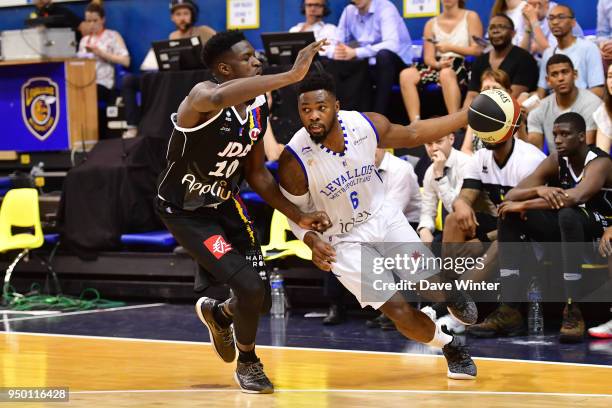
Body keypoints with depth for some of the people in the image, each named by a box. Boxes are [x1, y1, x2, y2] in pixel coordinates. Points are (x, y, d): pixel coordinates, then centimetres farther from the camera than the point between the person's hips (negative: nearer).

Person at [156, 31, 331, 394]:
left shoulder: (259, 110, -4)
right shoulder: (203, 95, -27)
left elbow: (256, 172, 9)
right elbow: (218, 99, -55)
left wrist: (298, 216, 1)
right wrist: (291, 76, -59)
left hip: (225, 205, 7)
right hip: (185, 211, -7)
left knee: (259, 297, 5)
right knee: (249, 286, -20)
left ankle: (217, 313, 43)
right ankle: (248, 363, 9)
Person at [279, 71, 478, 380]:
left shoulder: (367, 125, -17)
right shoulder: (294, 161, -25)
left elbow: (412, 135, 2)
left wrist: (467, 116, 0)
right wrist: (311, 240, -30)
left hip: (384, 217, 2)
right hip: (344, 241, -2)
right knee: (399, 311, -10)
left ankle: (452, 295, 31)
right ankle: (451, 347, 20)